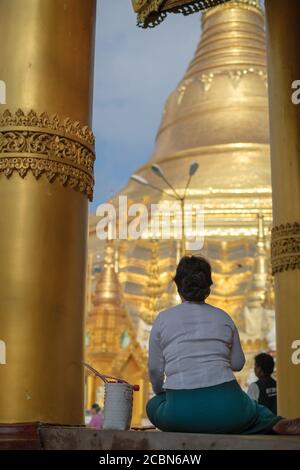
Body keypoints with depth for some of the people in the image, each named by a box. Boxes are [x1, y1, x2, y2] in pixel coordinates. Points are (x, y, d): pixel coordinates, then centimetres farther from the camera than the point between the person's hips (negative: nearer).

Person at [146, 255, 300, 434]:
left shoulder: (163, 319, 4)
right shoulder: (223, 317, 9)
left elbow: (155, 369, 11)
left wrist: (160, 392, 32)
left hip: (181, 413, -2)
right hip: (226, 409, 2)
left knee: (153, 405, 31)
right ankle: (277, 423, -1)